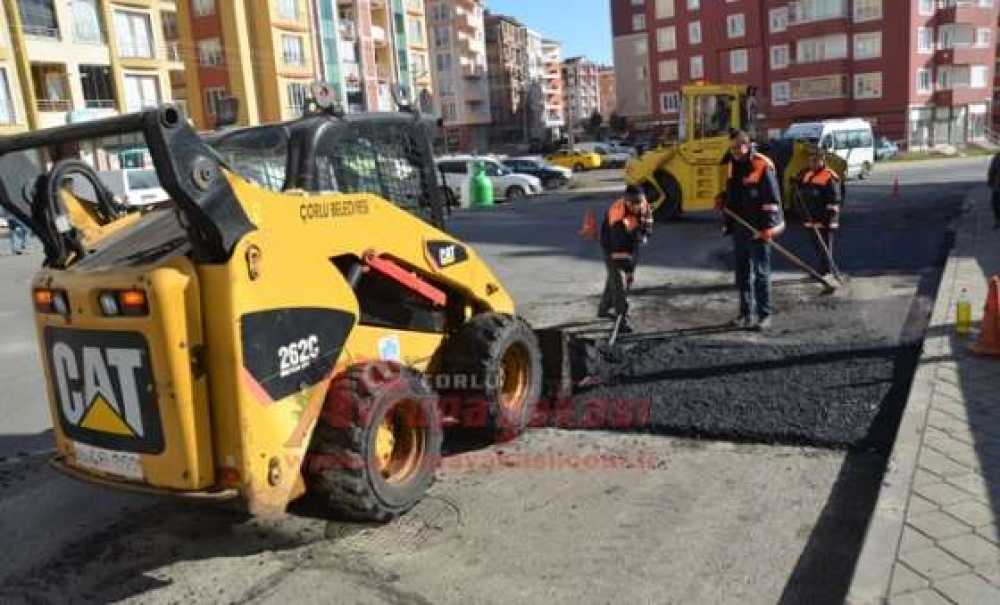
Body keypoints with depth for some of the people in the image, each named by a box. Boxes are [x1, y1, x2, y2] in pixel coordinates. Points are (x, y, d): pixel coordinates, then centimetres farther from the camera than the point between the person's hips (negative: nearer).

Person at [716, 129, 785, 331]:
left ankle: (764, 314, 7)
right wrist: (722, 199, 4)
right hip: (738, 227, 8)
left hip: (757, 229, -7)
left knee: (761, 272, -1)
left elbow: (772, 198, -16)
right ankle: (746, 313, 21)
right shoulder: (732, 165, 11)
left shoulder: (762, 165, -13)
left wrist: (767, 227, -20)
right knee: (742, 272, 12)